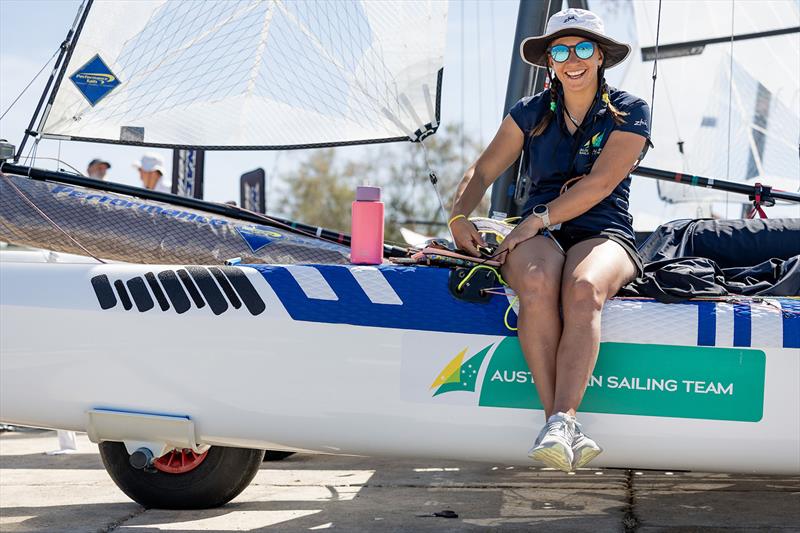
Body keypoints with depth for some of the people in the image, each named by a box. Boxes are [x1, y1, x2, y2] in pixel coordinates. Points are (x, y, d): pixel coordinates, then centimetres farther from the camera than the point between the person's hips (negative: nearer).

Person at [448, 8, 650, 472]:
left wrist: (537, 219, -15)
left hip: (603, 234, -1)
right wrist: (460, 216, -5)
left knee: (583, 288, -39)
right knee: (537, 285, -37)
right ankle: (566, 428, -41)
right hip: (539, 234, 2)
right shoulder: (531, 113, 15)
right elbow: (483, 172, 15)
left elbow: (600, 184, -8)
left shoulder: (630, 112, 5)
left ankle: (561, 421, -48)